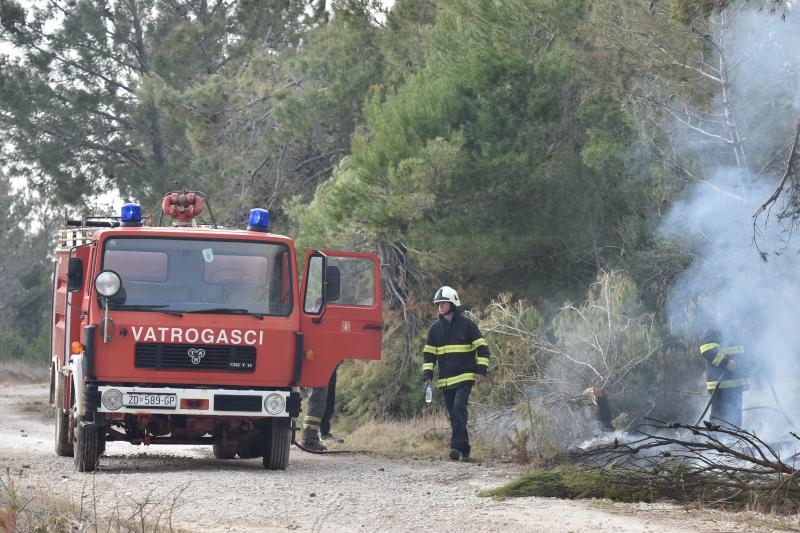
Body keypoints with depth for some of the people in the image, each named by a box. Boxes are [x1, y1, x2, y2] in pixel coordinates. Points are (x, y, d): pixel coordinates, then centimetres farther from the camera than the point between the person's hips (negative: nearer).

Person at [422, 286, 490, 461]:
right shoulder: (435, 328, 11)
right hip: (445, 380, 5)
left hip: (464, 377, -5)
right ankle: (464, 451, 13)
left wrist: (481, 370, -7)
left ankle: (457, 446, -26)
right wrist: (427, 376, 4)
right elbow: (428, 353, 15)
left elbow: (482, 347, 2)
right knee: (453, 414, 6)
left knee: (459, 408, -22)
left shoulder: (466, 324, -1)